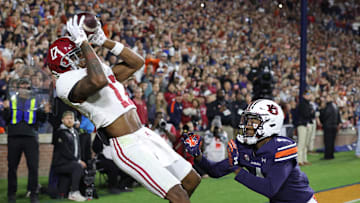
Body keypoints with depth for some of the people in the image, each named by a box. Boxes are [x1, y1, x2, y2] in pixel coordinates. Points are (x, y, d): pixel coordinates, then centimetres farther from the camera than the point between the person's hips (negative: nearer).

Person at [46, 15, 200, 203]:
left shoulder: (103, 70, 17)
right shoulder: (68, 83, -12)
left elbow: (136, 62, 21)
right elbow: (98, 81, -34)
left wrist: (104, 42, 13)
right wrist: (83, 42, -22)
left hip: (145, 135, 10)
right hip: (128, 147, -10)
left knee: (192, 180, 16)